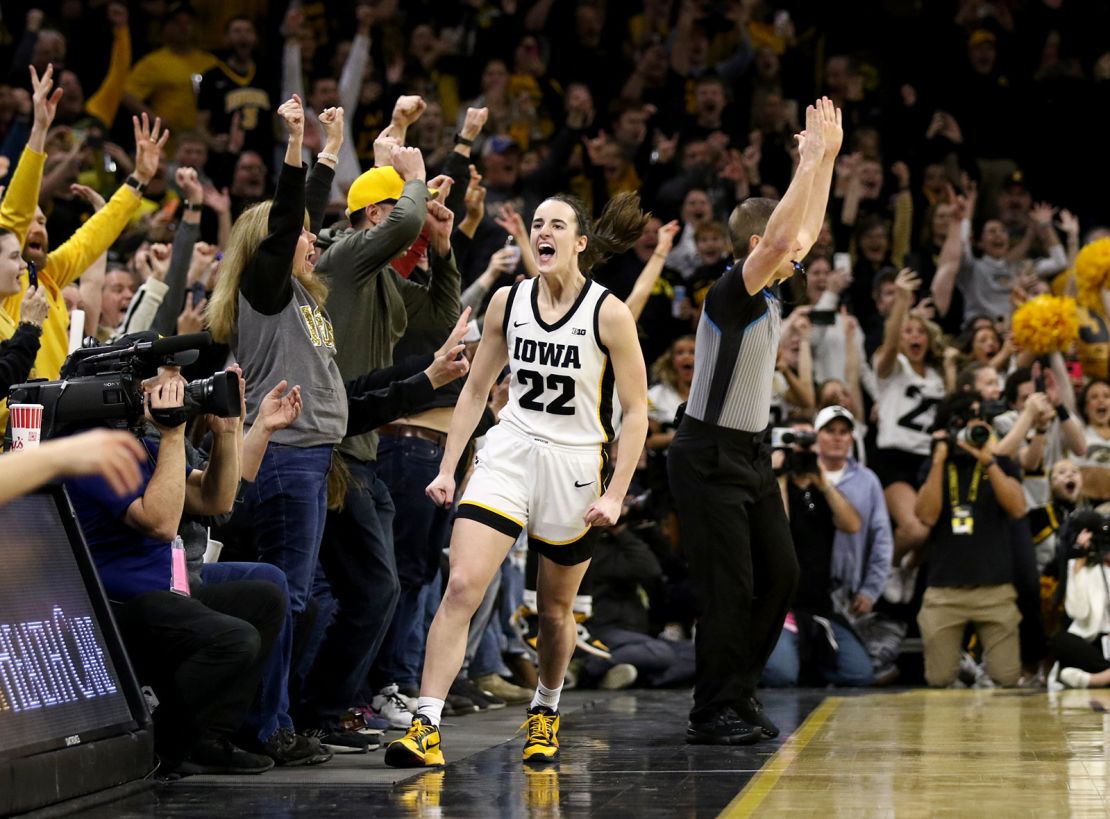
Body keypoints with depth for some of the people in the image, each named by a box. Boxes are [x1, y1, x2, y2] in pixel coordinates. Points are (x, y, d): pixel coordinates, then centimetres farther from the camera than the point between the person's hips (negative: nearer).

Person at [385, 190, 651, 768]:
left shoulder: (608, 314, -8)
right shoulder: (508, 302, 2)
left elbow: (636, 411, -5)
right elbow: (476, 390, 12)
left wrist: (616, 494, -12)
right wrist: (448, 468, 6)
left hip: (575, 464, -2)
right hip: (508, 454, 2)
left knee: (555, 609, 12)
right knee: (461, 588, -15)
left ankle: (545, 711, 39)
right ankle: (426, 726, -17)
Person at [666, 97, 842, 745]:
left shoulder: (768, 295, 8)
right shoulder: (731, 294, -16)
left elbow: (807, 229, 17)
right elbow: (781, 236, -30)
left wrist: (828, 155, 11)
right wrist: (809, 160, -26)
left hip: (752, 454, 9)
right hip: (710, 458, -9)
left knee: (780, 574, 9)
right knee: (730, 587, -8)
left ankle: (740, 692, 20)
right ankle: (713, 713, 0)